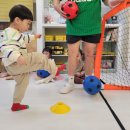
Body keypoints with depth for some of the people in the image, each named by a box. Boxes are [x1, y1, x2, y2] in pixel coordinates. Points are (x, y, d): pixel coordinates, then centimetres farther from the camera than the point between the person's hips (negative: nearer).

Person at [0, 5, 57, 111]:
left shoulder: (17, 33, 14)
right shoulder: (9, 34, -22)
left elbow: (24, 39, 35)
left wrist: (33, 37, 46)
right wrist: (17, 57, -52)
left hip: (18, 64, 11)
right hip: (14, 64, -11)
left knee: (22, 82, 22)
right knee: (41, 58, -14)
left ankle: (16, 104, 33)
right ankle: (53, 71, 7)